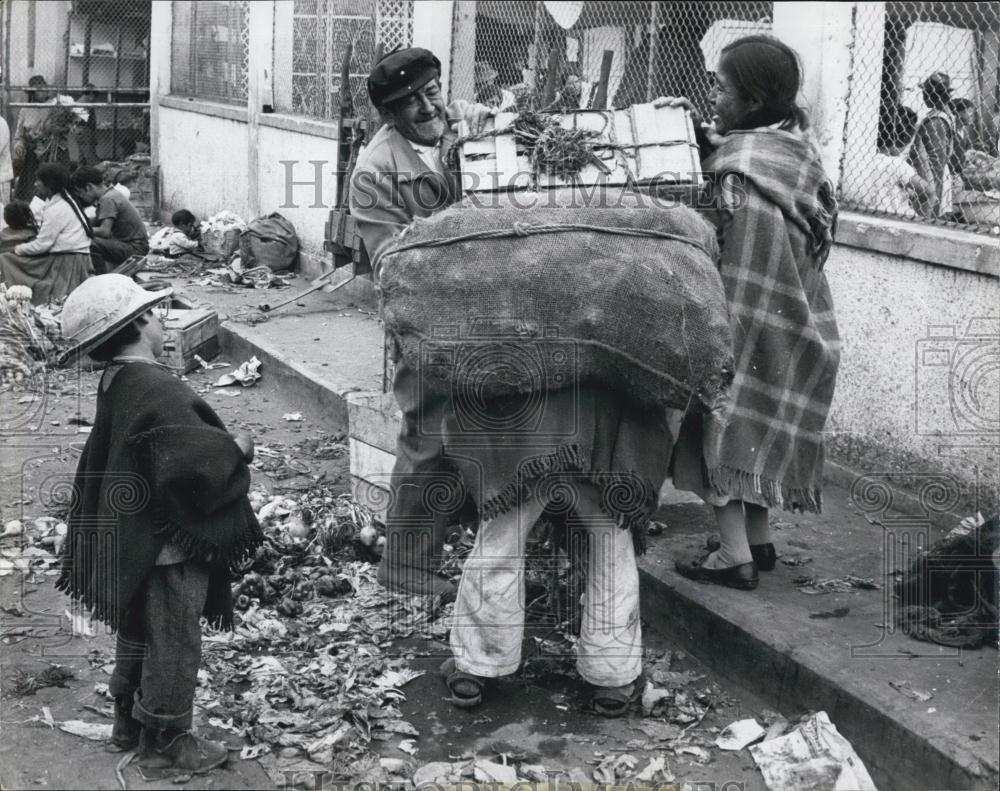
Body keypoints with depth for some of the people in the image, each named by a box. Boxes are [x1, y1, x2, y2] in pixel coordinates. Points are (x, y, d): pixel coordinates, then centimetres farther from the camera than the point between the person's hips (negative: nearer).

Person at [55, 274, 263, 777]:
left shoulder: (117, 385, 3)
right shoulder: (158, 392, -27)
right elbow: (191, 465, -36)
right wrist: (235, 449, -18)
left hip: (133, 541, 10)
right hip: (167, 546, -10)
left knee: (139, 634, 25)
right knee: (173, 646, 7)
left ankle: (129, 724, 42)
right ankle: (165, 744, 22)